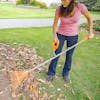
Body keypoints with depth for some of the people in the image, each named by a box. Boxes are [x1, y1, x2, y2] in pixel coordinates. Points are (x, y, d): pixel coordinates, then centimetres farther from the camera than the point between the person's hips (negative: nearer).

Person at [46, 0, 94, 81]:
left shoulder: (80, 7, -23)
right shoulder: (59, 9, -21)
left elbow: (89, 17, -5)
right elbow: (55, 24, -9)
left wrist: (91, 31, -5)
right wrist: (55, 35, -18)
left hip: (73, 35, 0)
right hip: (61, 34, 0)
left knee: (69, 55, 12)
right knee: (56, 54, 5)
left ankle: (66, 73, 32)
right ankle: (51, 73, 22)